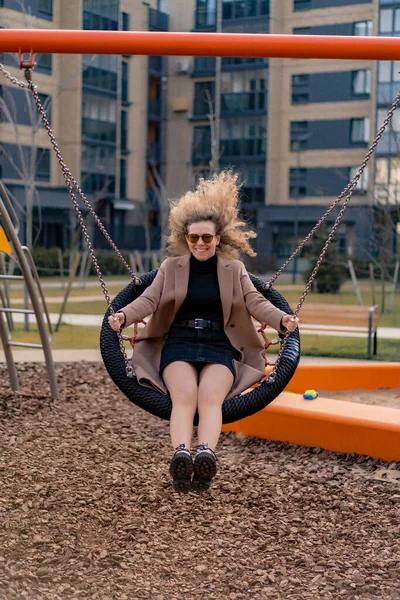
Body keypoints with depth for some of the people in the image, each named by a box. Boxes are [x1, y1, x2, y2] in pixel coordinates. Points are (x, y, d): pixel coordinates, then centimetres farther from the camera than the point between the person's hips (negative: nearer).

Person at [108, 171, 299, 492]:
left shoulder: (234, 270, 15)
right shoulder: (171, 267, 15)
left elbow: (256, 302, 4)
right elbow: (149, 299, 4)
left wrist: (282, 319, -17)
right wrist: (124, 315, -18)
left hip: (220, 347, 0)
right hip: (178, 343, 0)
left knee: (210, 397, -32)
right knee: (184, 396, -32)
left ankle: (206, 454, -56)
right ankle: (181, 454, -55)